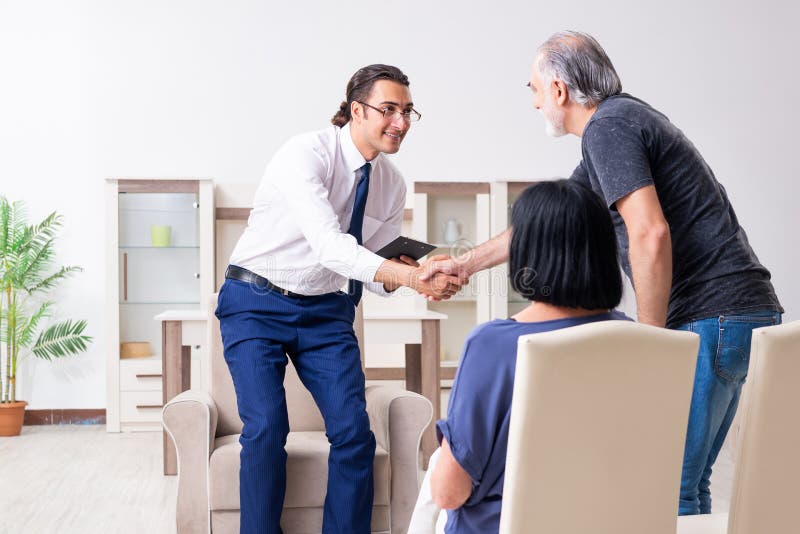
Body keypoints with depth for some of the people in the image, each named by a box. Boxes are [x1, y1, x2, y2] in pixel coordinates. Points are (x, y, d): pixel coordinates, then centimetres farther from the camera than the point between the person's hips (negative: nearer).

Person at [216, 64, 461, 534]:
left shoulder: (393, 185, 0)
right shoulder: (307, 153, -20)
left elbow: (378, 270, 8)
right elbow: (328, 244, -34)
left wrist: (400, 275, -16)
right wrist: (407, 276, -44)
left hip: (325, 312, 5)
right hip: (257, 304, -5)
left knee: (354, 430, -9)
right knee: (266, 428, -18)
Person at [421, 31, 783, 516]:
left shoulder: (608, 127, -11)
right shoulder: (623, 118, 20)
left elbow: (650, 233, -24)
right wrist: (467, 263, 31)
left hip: (713, 316, -10)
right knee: (687, 481, 15)